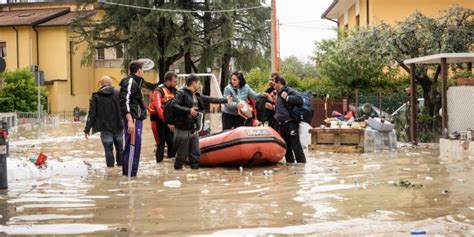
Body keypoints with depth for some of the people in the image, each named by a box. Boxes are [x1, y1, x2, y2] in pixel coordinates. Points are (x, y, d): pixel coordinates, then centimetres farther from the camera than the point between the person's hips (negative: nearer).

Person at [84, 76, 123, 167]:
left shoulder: (96, 96, -2)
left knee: (108, 150, 1)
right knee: (119, 148, 15)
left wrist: (87, 129, 0)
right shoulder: (118, 93, 1)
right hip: (118, 127, 2)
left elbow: (92, 114, -4)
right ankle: (120, 165, 24)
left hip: (105, 128, -1)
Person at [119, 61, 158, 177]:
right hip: (133, 119, -10)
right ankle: (130, 174, -9)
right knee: (133, 146, -11)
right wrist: (130, 120, -27)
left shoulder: (136, 82, 17)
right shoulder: (130, 82, -12)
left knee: (130, 146, 14)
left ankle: (127, 171, 21)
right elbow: (125, 102, -21)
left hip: (137, 118, 10)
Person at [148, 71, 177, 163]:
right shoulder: (158, 91, -17)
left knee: (172, 143, 5)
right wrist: (167, 122, -33)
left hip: (168, 119, 7)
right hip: (158, 119, -6)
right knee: (161, 144, -4)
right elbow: (158, 108, -27)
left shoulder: (174, 91, 4)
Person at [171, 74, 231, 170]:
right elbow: (173, 106, -22)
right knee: (182, 155, -2)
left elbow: (210, 99, 24)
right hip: (183, 130, -8)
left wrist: (225, 100, 30)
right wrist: (188, 111, -27)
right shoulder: (181, 93, -9)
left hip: (194, 130, 8)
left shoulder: (197, 95, 15)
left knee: (196, 155, 10)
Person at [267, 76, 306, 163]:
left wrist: (287, 97, -18)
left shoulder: (289, 90, -7)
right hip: (281, 124, 9)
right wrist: (272, 107, 17)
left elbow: (300, 99, -22)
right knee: (286, 146, 13)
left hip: (291, 123, -9)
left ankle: (302, 163, -6)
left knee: (296, 146, -10)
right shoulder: (278, 94, 20)